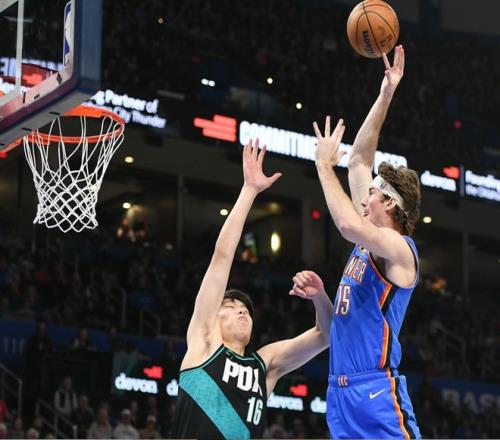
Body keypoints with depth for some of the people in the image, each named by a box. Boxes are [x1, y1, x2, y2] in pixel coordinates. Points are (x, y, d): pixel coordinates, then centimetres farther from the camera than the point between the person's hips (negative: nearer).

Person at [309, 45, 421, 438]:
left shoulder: (397, 247, -9)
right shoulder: (372, 236, 16)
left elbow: (348, 225, -30)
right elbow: (359, 161, 20)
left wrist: (324, 164, -17)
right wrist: (385, 96, 17)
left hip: (377, 393, -9)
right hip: (341, 392, 9)